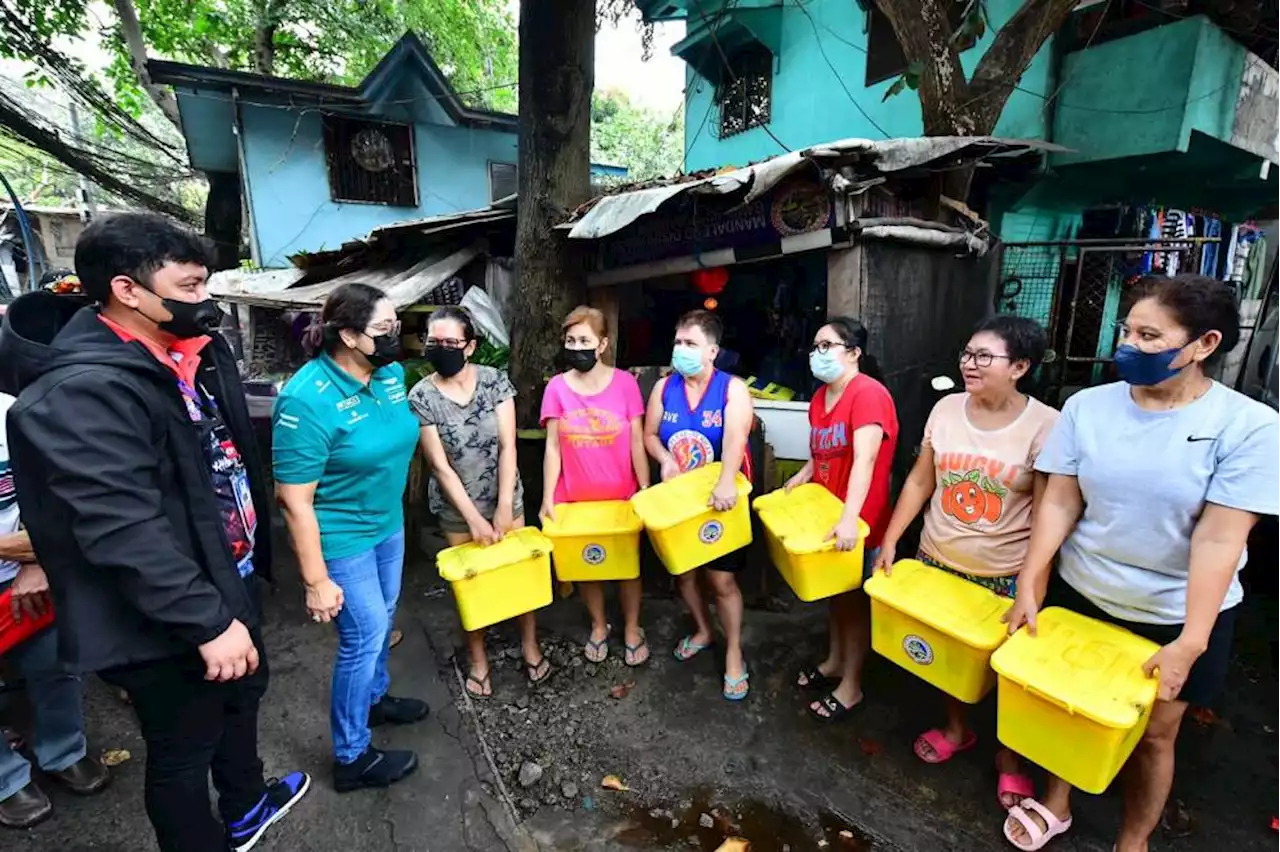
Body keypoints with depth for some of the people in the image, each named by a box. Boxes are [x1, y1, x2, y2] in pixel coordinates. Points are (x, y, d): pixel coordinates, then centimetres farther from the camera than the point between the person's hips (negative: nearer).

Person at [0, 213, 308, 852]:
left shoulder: (194, 353, 2)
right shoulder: (81, 393, -25)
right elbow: (124, 533, -29)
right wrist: (207, 622, -26)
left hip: (227, 583, 10)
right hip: (164, 625, -9)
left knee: (241, 697, 29)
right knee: (183, 754, 13)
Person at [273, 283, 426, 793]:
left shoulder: (390, 372, -5)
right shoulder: (307, 400, -27)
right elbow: (294, 500, -23)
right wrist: (316, 581, -19)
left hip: (387, 522, 7)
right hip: (342, 538, -7)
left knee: (382, 621, 23)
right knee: (364, 636, 4)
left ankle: (374, 699, 50)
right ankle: (351, 758, 27)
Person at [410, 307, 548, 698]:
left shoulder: (495, 380, -11)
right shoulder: (421, 396, -14)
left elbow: (508, 446, -12)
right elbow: (441, 466, -13)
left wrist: (504, 507, -15)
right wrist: (474, 519, -14)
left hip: (504, 496, 1)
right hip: (455, 506, -1)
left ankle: (530, 645, 35)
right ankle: (478, 659, 34)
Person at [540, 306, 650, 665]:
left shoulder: (625, 382, -8)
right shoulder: (556, 387, -5)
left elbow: (637, 443, -5)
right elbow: (552, 447, -3)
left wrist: (646, 492, -4)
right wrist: (548, 498, -6)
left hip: (621, 496, -1)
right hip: (575, 498, 1)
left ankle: (632, 629, 36)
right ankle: (598, 626, 41)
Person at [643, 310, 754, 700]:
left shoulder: (732, 388, -14)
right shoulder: (664, 387, -2)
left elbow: (735, 436, -30)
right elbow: (649, 435, 4)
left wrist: (726, 483, -47)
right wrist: (665, 459, -18)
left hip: (720, 500, -4)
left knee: (722, 579, 2)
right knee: (682, 572, 17)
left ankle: (734, 652, 26)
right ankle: (703, 630, 44)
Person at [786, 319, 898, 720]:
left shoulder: (869, 394, -21)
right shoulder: (820, 397, 6)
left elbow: (864, 461, -32)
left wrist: (849, 518, -39)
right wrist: (801, 477, -1)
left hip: (859, 521, -7)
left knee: (856, 598, 9)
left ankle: (851, 685, 27)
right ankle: (834, 660, 42)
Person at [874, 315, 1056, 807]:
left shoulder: (1045, 425, -14)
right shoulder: (946, 409, -3)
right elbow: (919, 482, 4)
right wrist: (889, 541, 2)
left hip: (1005, 576, -3)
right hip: (936, 561, 4)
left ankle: (1009, 753, 41)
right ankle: (957, 727, 46)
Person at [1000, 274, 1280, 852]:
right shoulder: (1087, 407, -9)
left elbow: (1219, 538, -18)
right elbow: (1059, 503, -7)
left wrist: (1191, 641, -19)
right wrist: (1029, 582, -11)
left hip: (1176, 614, -1)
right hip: (1079, 595, 2)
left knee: (1153, 734, 15)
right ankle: (1055, 804, 43)